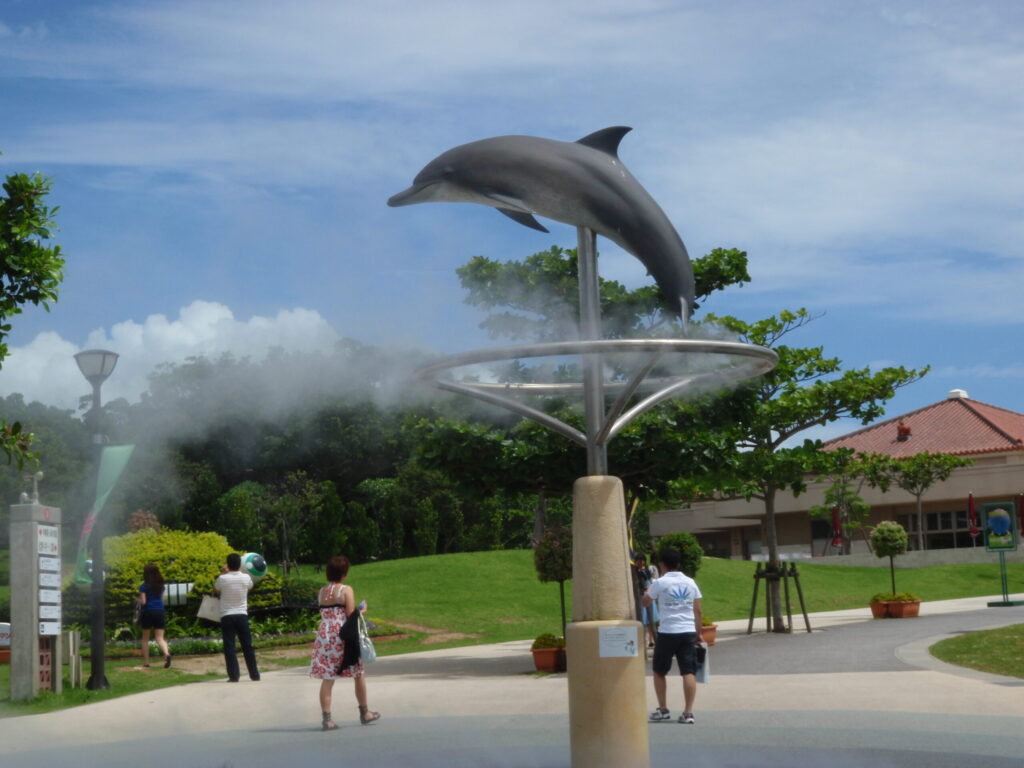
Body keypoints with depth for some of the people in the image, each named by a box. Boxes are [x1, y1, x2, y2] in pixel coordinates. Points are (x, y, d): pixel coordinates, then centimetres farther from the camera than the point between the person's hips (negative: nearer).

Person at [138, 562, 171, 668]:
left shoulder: (143, 586, -6)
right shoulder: (161, 585, 9)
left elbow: (143, 602, -10)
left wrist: (138, 601, 10)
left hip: (148, 612, -3)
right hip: (160, 612, 3)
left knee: (145, 638, 13)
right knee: (160, 638, -1)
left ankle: (146, 661, 15)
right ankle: (166, 653, -30)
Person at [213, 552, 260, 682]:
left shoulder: (223, 578, -10)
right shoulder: (246, 578, -3)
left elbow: (215, 589, 11)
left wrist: (223, 573, 15)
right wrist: (239, 571, 25)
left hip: (227, 616, -2)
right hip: (242, 615, 2)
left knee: (229, 646, 0)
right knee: (247, 646, 9)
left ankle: (233, 675, -7)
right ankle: (254, 674, 14)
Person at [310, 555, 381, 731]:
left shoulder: (321, 591, 9)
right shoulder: (346, 590, -8)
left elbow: (324, 614, 10)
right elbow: (351, 615, -13)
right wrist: (361, 610, 7)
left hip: (324, 636, 4)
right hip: (342, 637, -4)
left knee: (327, 678, 3)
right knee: (358, 674, 14)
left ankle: (326, 718, -3)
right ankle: (364, 713, 24)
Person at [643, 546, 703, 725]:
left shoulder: (660, 582, -4)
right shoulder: (690, 583, 8)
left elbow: (645, 602, 8)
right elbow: (698, 611, 9)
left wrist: (650, 588, 28)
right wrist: (698, 633, 16)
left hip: (667, 632, -3)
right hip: (688, 632, 3)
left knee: (659, 671, 14)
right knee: (689, 672, 1)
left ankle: (662, 710, 15)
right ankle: (688, 713, -5)